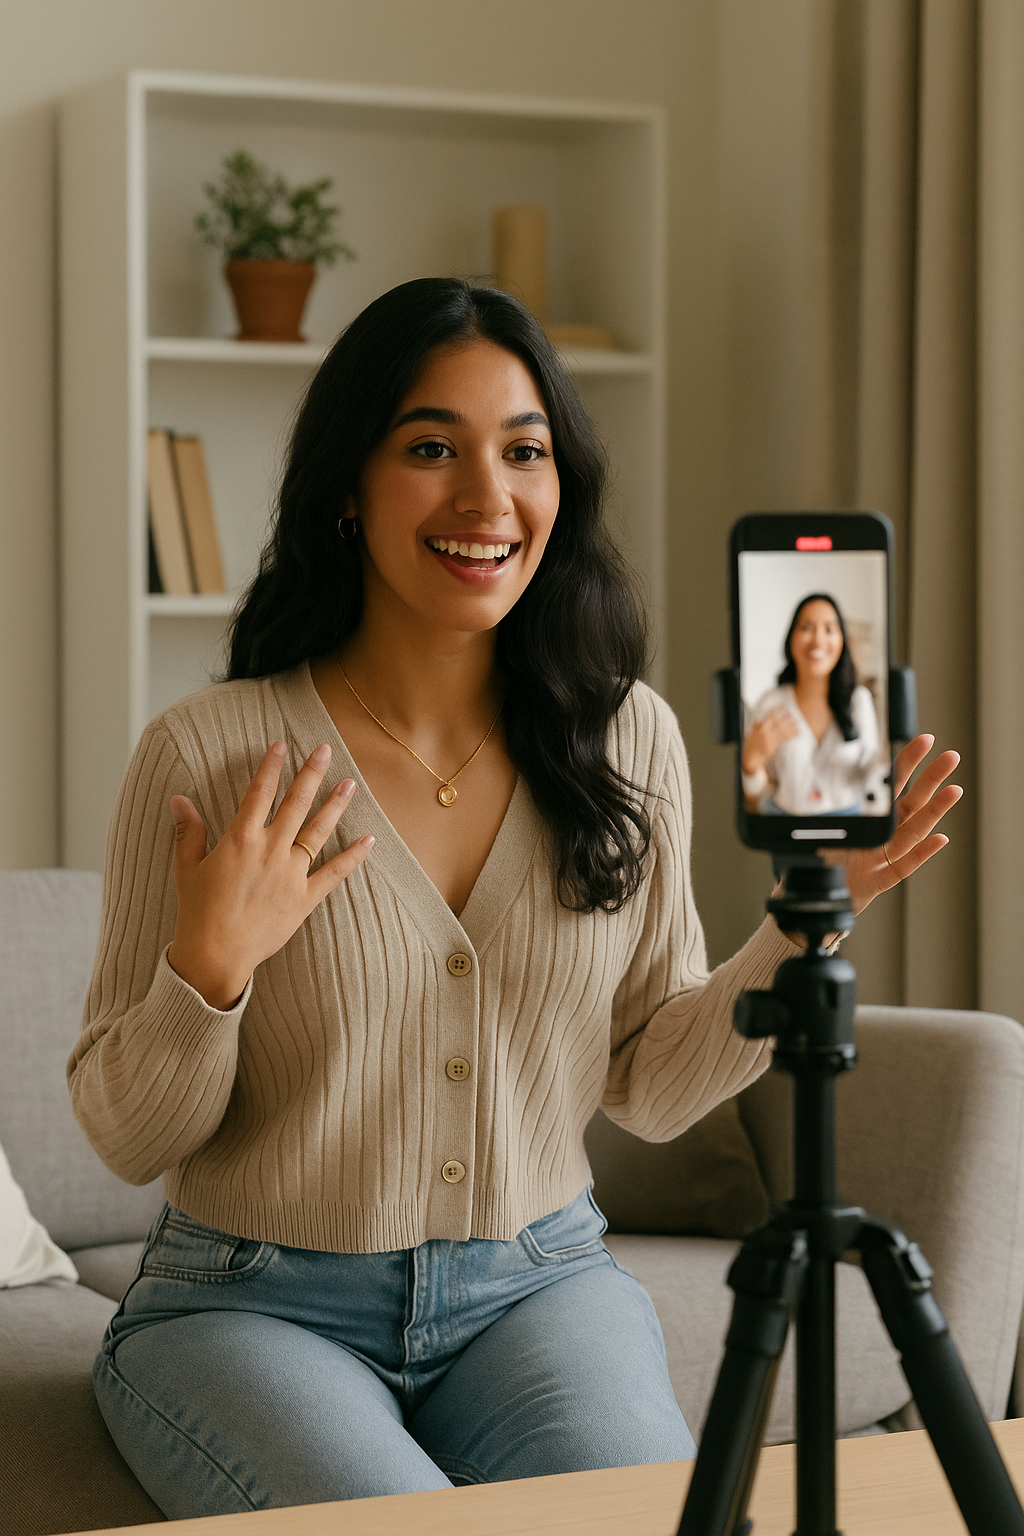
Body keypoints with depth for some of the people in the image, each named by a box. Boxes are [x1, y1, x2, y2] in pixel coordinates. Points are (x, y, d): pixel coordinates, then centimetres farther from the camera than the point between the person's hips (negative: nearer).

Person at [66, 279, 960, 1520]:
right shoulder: (211, 755, -11)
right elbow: (128, 1138, -6)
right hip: (254, 1308, -3)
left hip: (539, 1286, 3)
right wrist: (207, 973, -25)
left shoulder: (629, 738, 1)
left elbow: (650, 1086, 6)